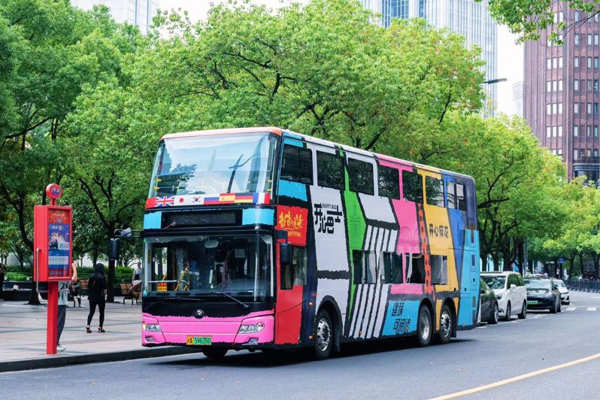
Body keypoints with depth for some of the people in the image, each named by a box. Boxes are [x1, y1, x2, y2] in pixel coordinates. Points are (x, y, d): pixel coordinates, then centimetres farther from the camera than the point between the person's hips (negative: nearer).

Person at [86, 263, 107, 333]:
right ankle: (100, 327, 12)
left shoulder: (91, 276, -1)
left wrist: (89, 295, 13)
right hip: (100, 297, -3)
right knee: (101, 312, 11)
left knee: (91, 312, 5)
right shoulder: (102, 277, -12)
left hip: (92, 297, 3)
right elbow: (104, 287, -14)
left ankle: (88, 325, -14)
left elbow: (88, 286, 3)